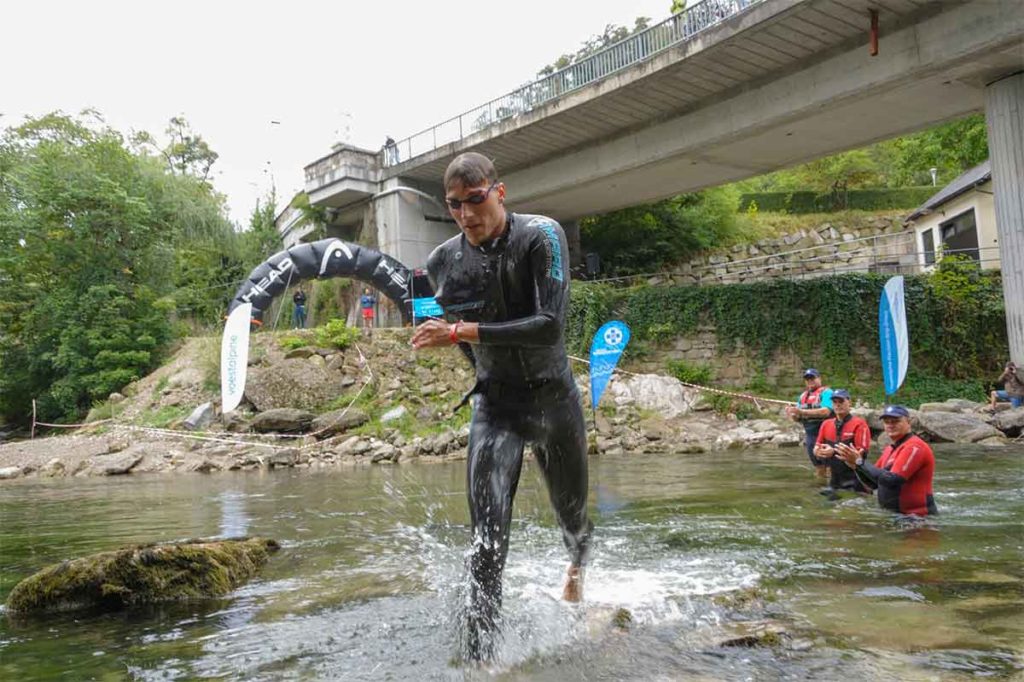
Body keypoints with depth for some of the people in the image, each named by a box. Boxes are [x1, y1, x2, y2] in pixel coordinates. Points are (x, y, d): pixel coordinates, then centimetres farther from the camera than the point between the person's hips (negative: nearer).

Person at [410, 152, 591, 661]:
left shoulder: (541, 236, -17)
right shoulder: (442, 263, -4)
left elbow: (550, 325, -28)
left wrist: (461, 331, -30)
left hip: (553, 396, -1)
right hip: (494, 403, 1)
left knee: (571, 513, 19)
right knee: (487, 536, -12)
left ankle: (578, 560, 56)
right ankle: (480, 656, -5)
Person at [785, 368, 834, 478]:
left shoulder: (826, 392, -7)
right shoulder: (803, 396, 13)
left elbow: (825, 411, -23)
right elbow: (797, 418, 14)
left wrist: (802, 412, -27)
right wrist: (791, 414, -10)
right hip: (809, 435, 7)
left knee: (830, 466, -8)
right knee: (818, 467, 15)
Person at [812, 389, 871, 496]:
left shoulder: (859, 424, -8)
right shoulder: (826, 424, 9)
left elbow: (861, 453, -16)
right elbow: (816, 450, 11)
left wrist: (834, 452, -24)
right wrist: (821, 452, -13)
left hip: (854, 483, -6)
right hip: (834, 481, 6)